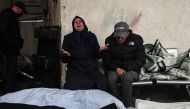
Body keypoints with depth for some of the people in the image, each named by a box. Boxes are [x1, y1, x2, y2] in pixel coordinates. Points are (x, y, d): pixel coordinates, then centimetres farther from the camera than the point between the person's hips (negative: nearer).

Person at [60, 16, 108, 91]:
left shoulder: (91, 36, 15)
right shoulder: (68, 38, 11)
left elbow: (97, 55, 13)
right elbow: (63, 59, 8)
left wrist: (100, 51, -8)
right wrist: (66, 56, -13)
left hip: (92, 69, 2)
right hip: (75, 70, -1)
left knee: (103, 83, -23)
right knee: (71, 88, -28)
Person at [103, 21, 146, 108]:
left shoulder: (137, 39, -3)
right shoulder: (109, 40, 1)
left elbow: (141, 59, -6)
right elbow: (106, 59, 3)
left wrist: (126, 68, -18)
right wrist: (116, 68, -16)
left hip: (131, 69, -1)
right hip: (115, 69, 2)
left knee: (126, 78, -35)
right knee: (111, 79, -32)